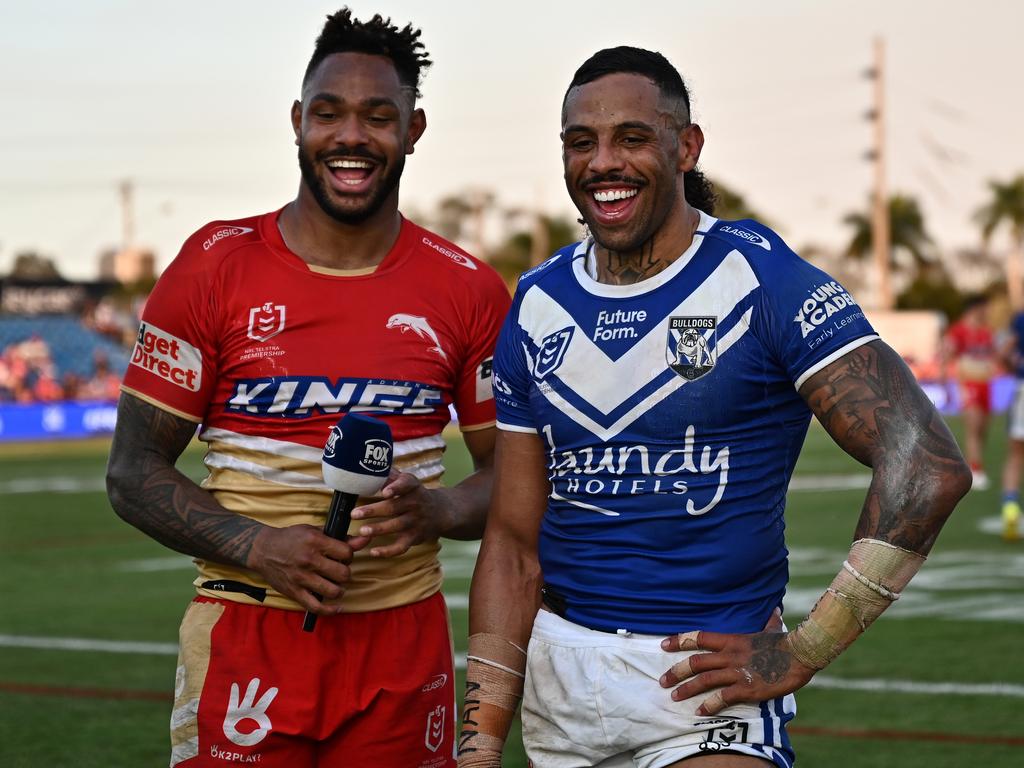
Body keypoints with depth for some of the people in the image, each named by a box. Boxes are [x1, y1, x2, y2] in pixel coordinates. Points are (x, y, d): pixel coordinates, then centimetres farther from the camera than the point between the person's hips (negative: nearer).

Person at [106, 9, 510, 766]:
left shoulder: (468, 291, 3)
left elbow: (509, 470, 10)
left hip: (403, 640, 2)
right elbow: (134, 470, 0)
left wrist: (435, 511, -12)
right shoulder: (215, 267, -2)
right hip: (247, 637, -2)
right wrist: (257, 546, -16)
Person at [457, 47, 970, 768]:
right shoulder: (537, 306, 7)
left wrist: (802, 653, -16)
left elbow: (930, 467, -17)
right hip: (558, 675, 5)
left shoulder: (763, 282, -9)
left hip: (705, 673, -5)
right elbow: (515, 544, 8)